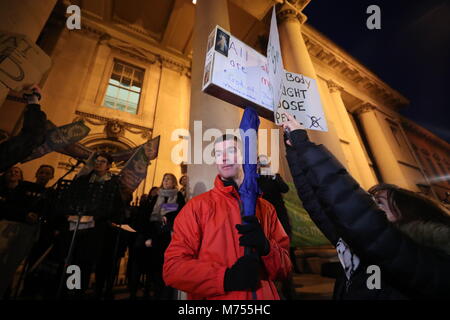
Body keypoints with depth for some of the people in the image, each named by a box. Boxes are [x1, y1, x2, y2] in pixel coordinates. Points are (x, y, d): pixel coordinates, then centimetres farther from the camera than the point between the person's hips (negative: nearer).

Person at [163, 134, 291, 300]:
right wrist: (226, 277, -25)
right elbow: (173, 267, -13)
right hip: (214, 296, -3)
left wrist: (266, 247, -20)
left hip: (264, 294, 4)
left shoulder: (266, 208, -1)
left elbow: (284, 268, 1)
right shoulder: (197, 206, -10)